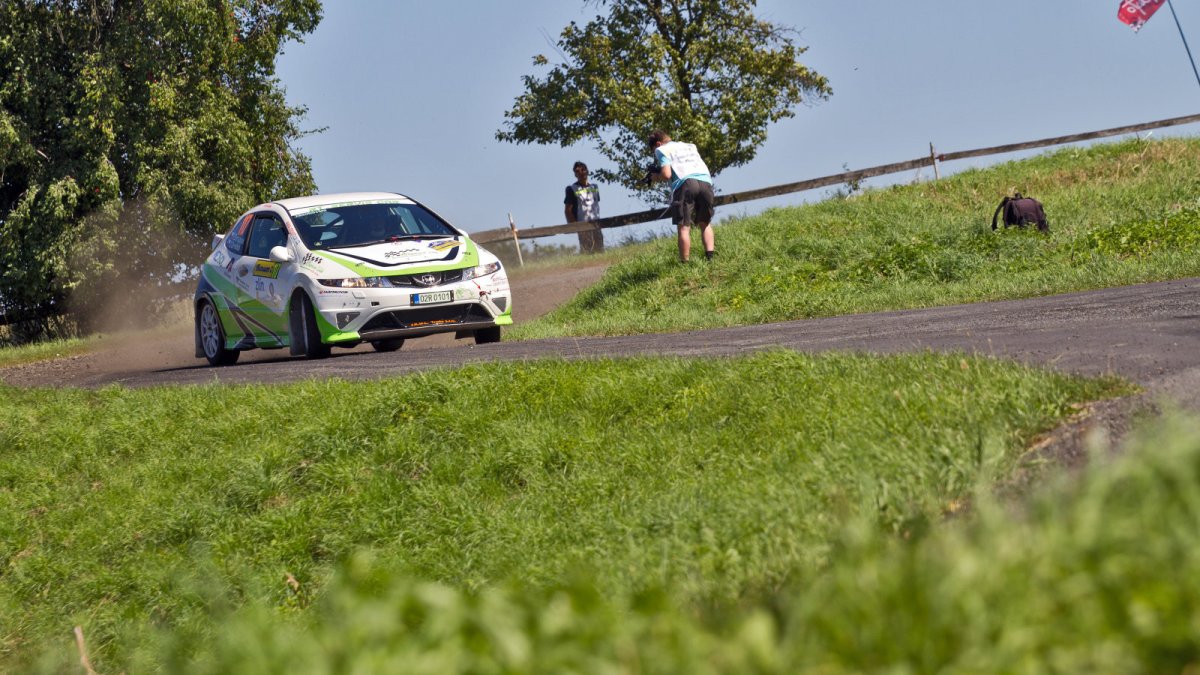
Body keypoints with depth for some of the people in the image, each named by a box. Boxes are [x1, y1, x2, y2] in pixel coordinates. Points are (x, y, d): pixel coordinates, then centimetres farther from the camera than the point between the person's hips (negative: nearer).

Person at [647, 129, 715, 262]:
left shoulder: (662, 150, 15)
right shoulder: (690, 146, 33)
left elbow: (667, 174, 2)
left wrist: (656, 177, 23)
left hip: (685, 183, -5)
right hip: (705, 182, 5)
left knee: (684, 227, -2)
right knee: (705, 223, 19)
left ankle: (685, 263, -8)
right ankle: (710, 257, 3)